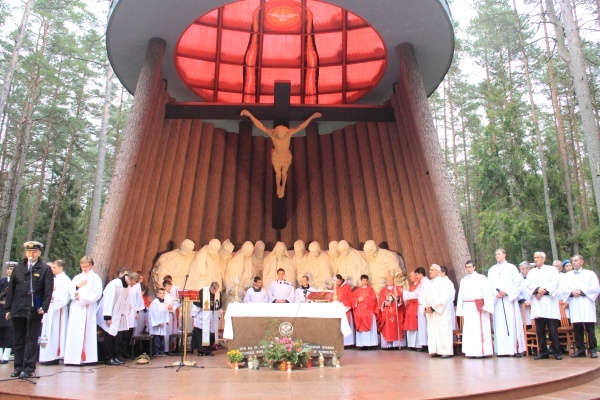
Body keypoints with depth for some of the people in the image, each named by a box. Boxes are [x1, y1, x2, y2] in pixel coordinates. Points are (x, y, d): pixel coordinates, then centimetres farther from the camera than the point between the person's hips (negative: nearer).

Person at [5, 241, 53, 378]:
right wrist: (8, 308, 8)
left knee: (31, 340, 1)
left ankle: (29, 368, 7)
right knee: (18, 340, 10)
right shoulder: (18, 269, 12)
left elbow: (48, 291, -5)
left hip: (34, 311, -4)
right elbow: (11, 290, 13)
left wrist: (44, 307, -15)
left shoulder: (45, 269, 0)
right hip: (17, 310, 4)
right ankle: (18, 367, 19)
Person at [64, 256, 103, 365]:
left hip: (88, 308, -3)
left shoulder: (95, 278, 5)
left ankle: (86, 357, -2)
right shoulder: (77, 278, 18)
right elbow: (70, 291, 9)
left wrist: (82, 298, -12)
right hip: (76, 308, 4)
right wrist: (77, 286, -9)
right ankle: (74, 357, 1)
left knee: (87, 332, -4)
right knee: (75, 332, -2)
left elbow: (97, 294, -5)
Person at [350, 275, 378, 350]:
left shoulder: (370, 289, 5)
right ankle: (362, 344, 2)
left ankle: (370, 344, -6)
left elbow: (373, 298, -6)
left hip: (369, 311, -3)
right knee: (361, 327, 0)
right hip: (359, 311, 3)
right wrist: (358, 300, -8)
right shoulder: (357, 290, 14)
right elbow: (352, 298, 9)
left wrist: (364, 299, -10)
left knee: (369, 327, -6)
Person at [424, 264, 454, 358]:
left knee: (442, 330, -6)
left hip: (440, 312, -8)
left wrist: (433, 308, -16)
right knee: (432, 331, 6)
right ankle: (436, 351, 12)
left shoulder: (442, 282, -9)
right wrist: (426, 307, 2)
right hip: (430, 312, 8)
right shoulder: (430, 283, 16)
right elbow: (427, 297, 19)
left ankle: (447, 351, 0)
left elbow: (443, 298, -18)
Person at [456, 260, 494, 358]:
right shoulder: (463, 280, 17)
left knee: (480, 329, -6)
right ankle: (471, 351, 10)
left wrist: (486, 306, -17)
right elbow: (460, 296, 16)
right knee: (468, 330, 5)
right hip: (467, 308, 5)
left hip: (478, 307, -5)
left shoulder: (481, 278, 1)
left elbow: (487, 292, -7)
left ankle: (482, 351, 0)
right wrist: (460, 310, 11)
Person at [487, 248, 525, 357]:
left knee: (512, 323, -5)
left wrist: (507, 291, -10)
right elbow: (489, 285, 11)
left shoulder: (511, 267, 6)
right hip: (497, 300, 3)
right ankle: (502, 349, 2)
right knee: (499, 324, 0)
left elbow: (517, 282, -2)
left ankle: (515, 348, -1)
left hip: (509, 299, -3)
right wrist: (495, 293, -7)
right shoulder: (492, 270, 15)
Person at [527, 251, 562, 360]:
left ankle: (556, 352, 0)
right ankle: (543, 352, 5)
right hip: (537, 303, 3)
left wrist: (544, 291, -12)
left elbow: (554, 283, -1)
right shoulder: (531, 272, 20)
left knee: (553, 329, -8)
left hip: (549, 302, -3)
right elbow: (529, 285, 6)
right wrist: (538, 289, -14)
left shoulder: (552, 269, 13)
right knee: (539, 330, 0)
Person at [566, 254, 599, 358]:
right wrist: (571, 292, -9)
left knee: (589, 327, -5)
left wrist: (582, 291, -11)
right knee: (577, 328, 1)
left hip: (586, 304, -3)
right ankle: (580, 350, 7)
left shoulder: (590, 274, 10)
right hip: (574, 305, 3)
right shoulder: (568, 275, 18)